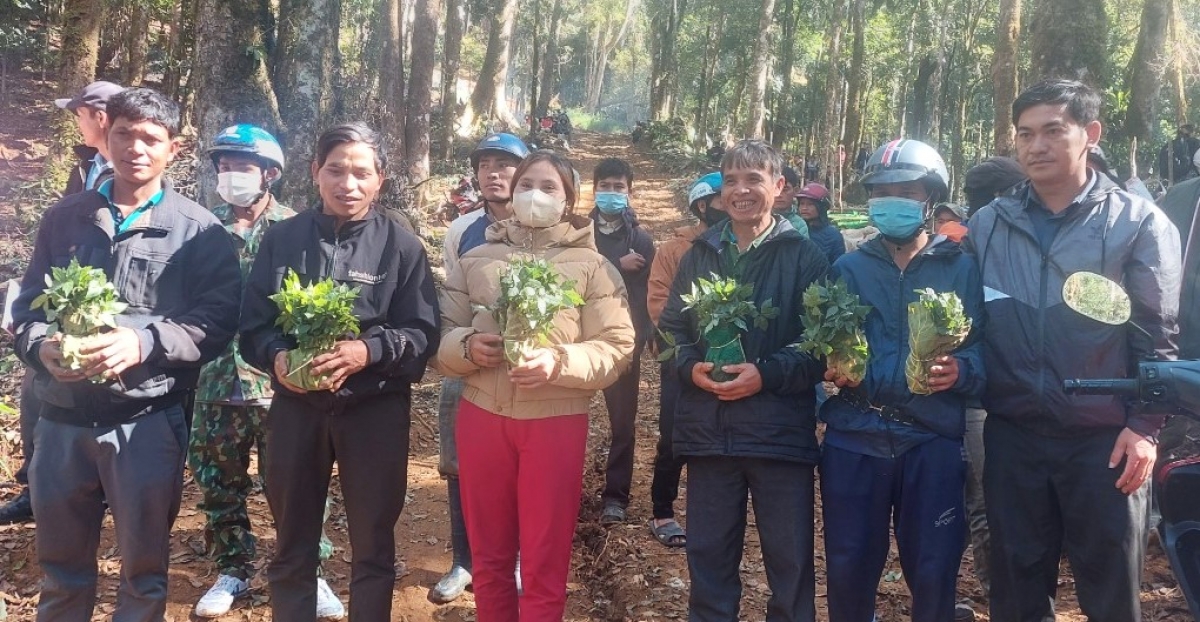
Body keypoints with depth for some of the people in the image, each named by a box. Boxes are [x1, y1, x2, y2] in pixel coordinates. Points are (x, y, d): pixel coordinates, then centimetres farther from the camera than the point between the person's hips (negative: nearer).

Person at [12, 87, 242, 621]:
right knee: (60, 562, 18)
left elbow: (218, 316, -9)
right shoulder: (64, 218, 11)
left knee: (144, 566, 11)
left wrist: (144, 342, -23)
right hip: (63, 416, 3)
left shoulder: (198, 230, -1)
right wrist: (42, 347, -11)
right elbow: (29, 301, 11)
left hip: (149, 418, -3)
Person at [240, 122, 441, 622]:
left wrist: (369, 351, -23)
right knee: (292, 544, 16)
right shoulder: (281, 238, 4)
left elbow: (424, 333, -7)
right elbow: (253, 323, 4)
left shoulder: (401, 245, -3)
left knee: (373, 545, 12)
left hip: (374, 409, -2)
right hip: (295, 406, 2)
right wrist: (276, 357, -16)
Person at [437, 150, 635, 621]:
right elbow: (442, 333, 9)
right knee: (488, 557, 14)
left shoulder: (591, 264, 1)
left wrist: (560, 361, -20)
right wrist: (467, 347, -13)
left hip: (556, 421, -2)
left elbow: (617, 347, -5)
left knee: (545, 565, 6)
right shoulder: (476, 258, 9)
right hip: (482, 416, 3)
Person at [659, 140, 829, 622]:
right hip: (708, 431, 3)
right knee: (708, 554, 14)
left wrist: (767, 374, -18)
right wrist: (691, 367, -8)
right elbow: (670, 327, 12)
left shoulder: (806, 257, 0)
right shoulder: (700, 255, 11)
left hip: (782, 432, -3)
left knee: (790, 560, 8)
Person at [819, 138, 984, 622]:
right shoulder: (847, 269, 11)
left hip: (932, 440, -1)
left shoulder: (962, 269, 5)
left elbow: (985, 350, -2)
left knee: (933, 575, 5)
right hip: (854, 437, 2)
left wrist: (959, 372, -23)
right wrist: (831, 368, -11)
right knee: (848, 569, 8)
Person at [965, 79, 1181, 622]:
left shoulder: (1139, 222, -3)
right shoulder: (987, 225, 4)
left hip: (1105, 438, -2)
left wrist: (1145, 425, -8)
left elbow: (1156, 337, -4)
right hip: (1011, 435, 3)